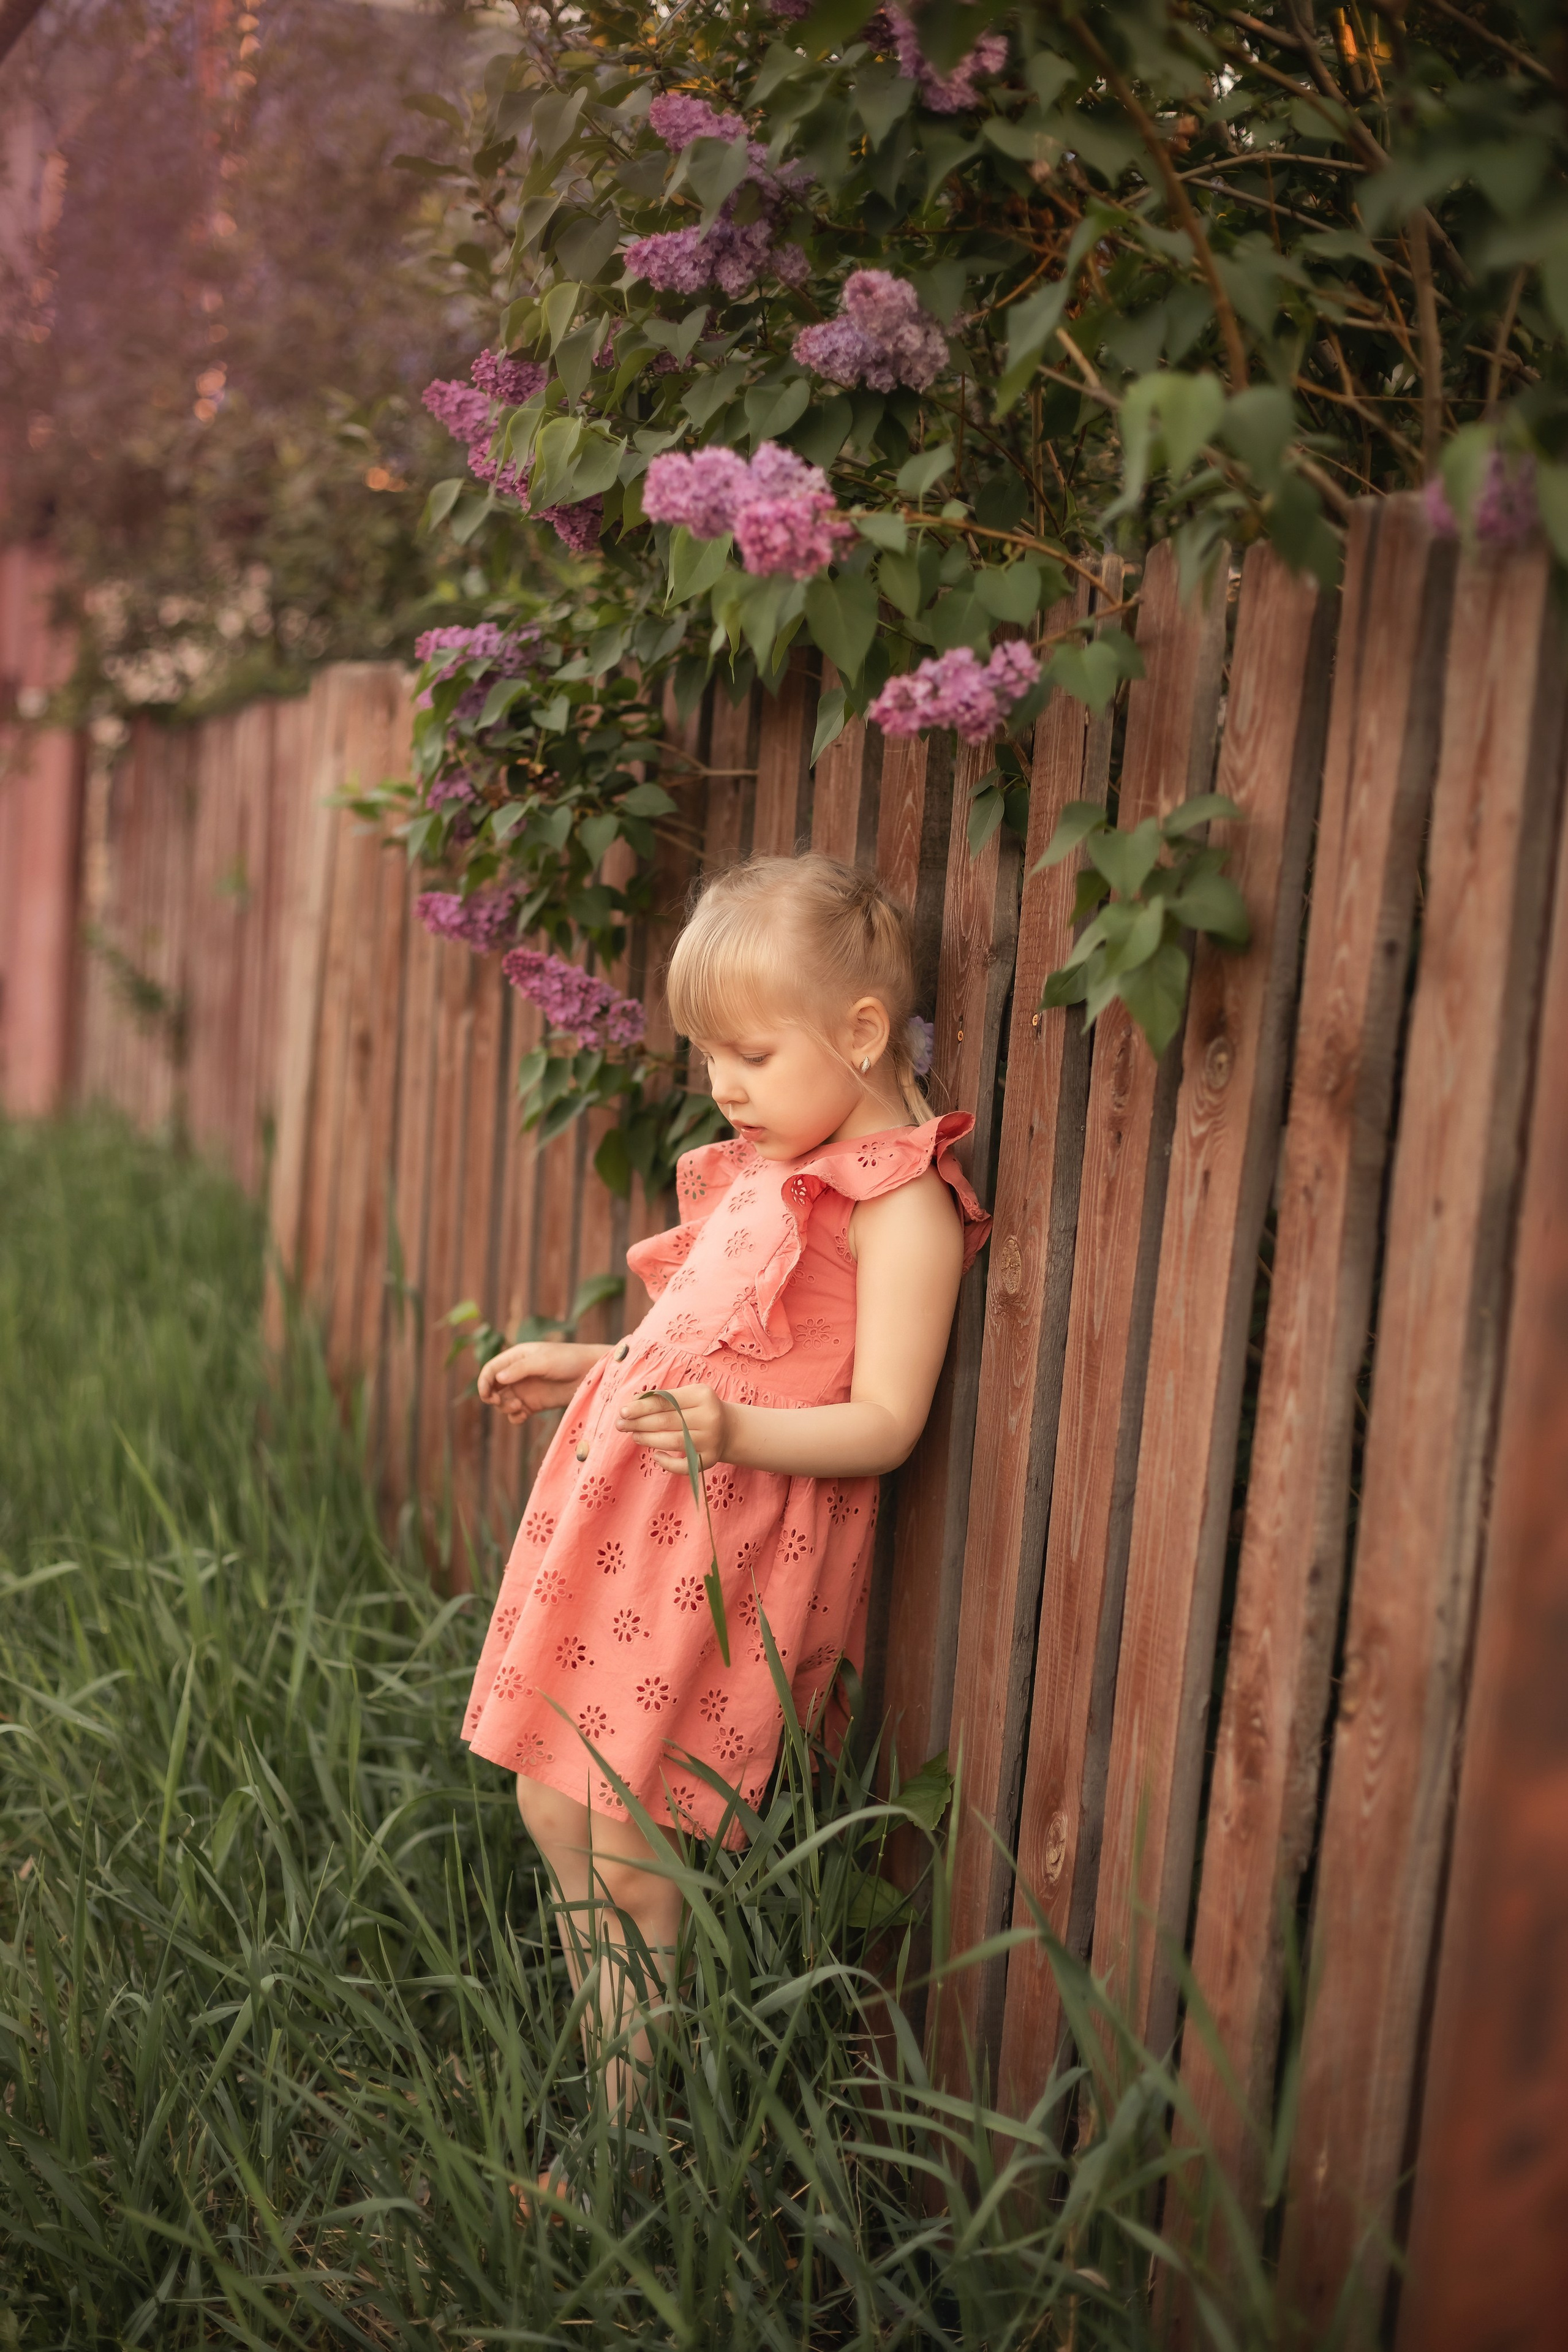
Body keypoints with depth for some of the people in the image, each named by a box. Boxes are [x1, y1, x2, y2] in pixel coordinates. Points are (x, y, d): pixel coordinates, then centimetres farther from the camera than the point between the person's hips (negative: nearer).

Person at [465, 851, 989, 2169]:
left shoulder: (904, 1208, -13)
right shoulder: (758, 1171, 15)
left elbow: (881, 1423, -18)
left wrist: (732, 1430, -32)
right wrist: (590, 1372, 22)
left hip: (736, 1550, -9)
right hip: (627, 1518, 9)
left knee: (633, 1846, -5)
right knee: (556, 1810, 12)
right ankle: (612, 2077, 26)